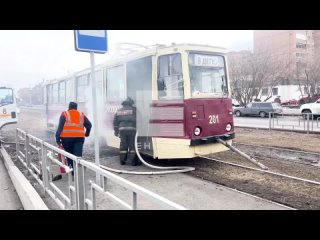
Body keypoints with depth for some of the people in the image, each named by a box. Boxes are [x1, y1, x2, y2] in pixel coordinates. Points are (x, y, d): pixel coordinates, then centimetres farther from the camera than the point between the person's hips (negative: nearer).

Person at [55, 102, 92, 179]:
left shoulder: (64, 114, 5)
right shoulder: (81, 115, 12)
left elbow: (60, 126, -4)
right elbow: (89, 125, 11)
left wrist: (57, 137, -4)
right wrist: (87, 134, 25)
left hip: (67, 137, -1)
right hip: (79, 138, 1)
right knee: (78, 155, -3)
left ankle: (72, 170, 23)